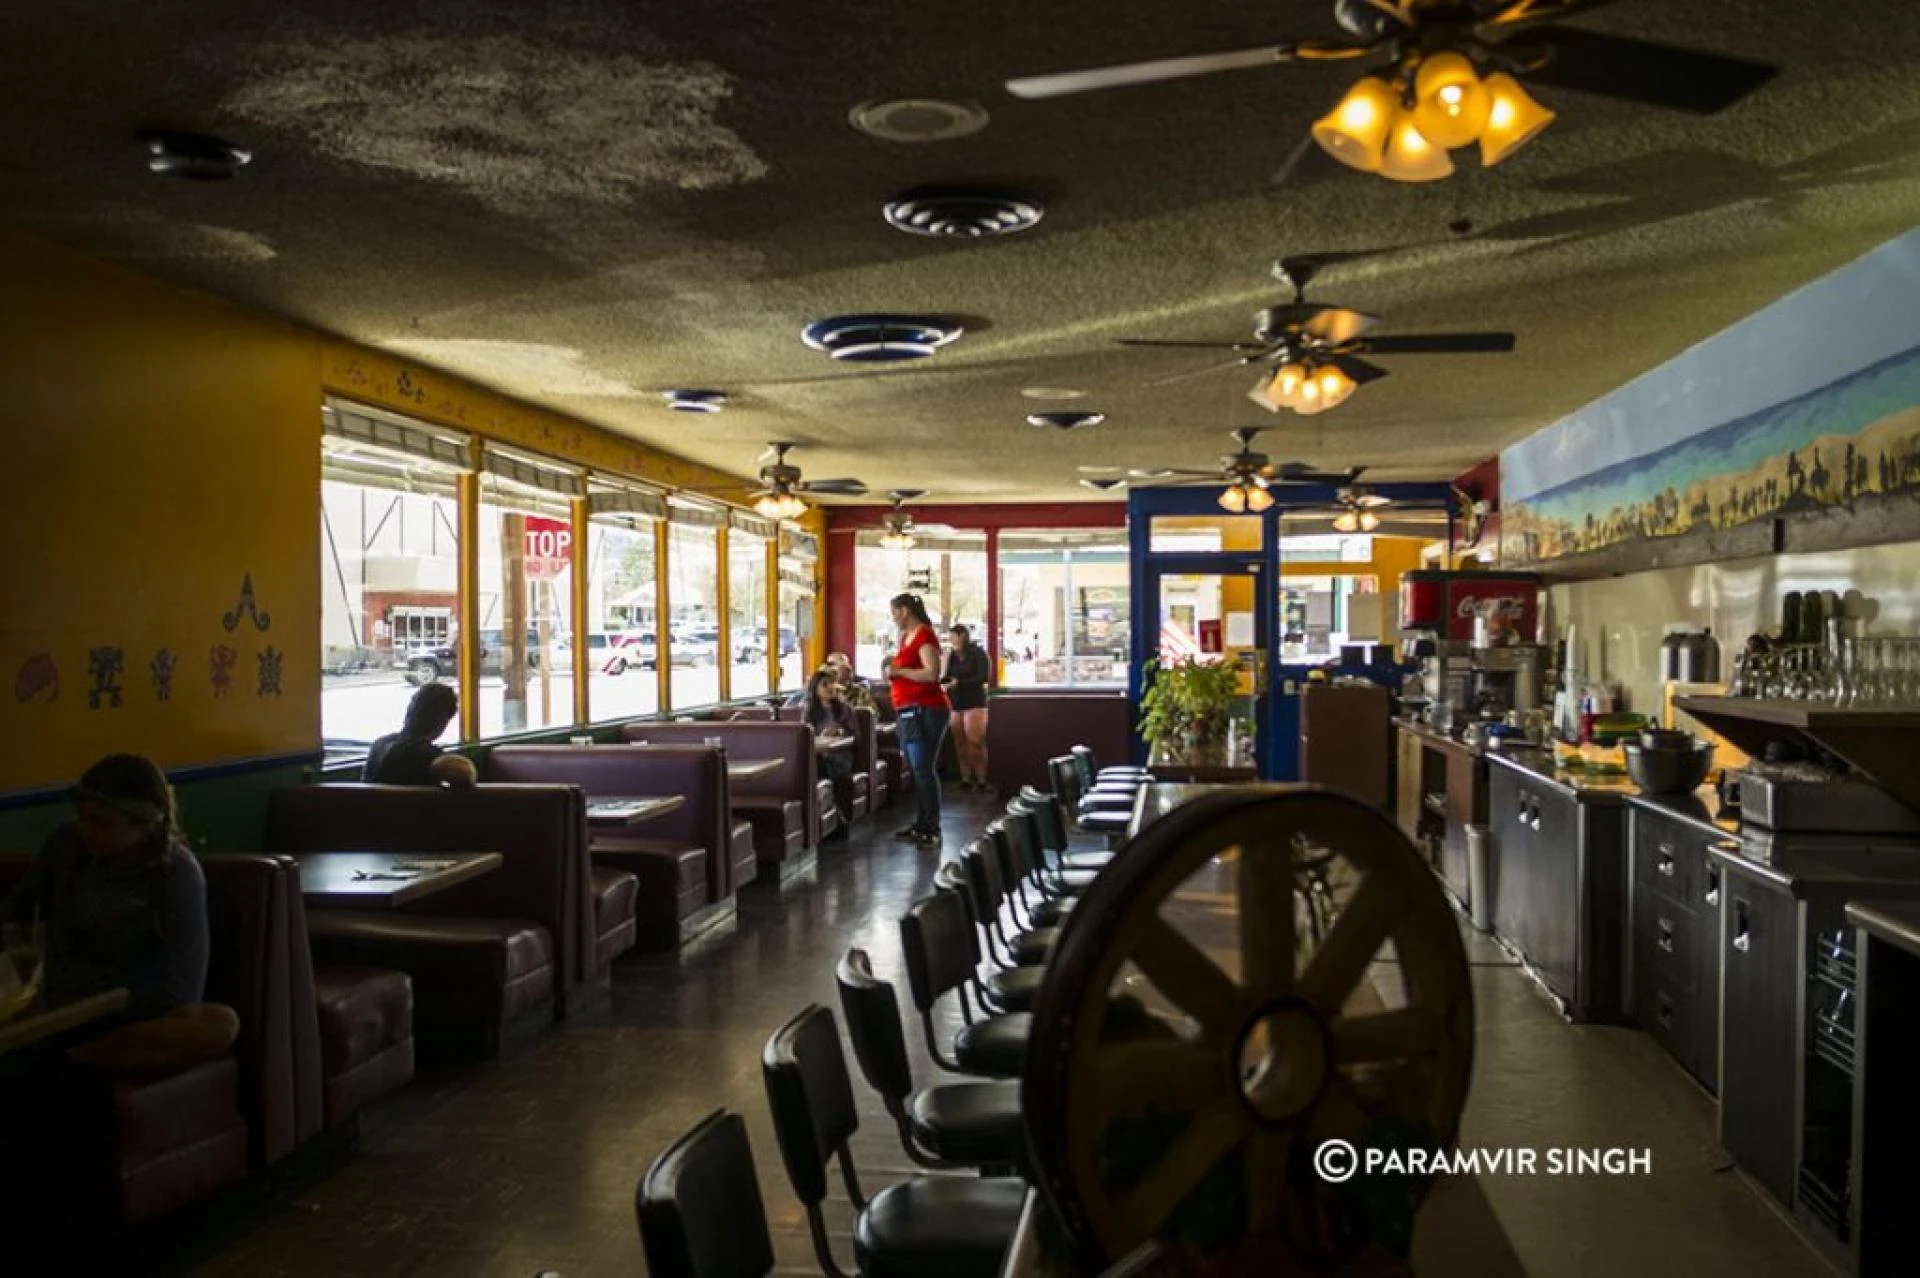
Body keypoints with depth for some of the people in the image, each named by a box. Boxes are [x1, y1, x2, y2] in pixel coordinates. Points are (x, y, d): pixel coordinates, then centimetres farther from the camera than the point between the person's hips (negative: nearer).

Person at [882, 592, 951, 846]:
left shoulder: (924, 636, -12)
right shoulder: (906, 637, 16)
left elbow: (932, 673, -22)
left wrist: (898, 671, -16)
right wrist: (893, 666, 10)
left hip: (925, 711, -10)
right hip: (908, 711, 10)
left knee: (924, 771, -10)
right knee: (915, 771, 11)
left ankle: (933, 830, -8)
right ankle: (920, 825, 17)